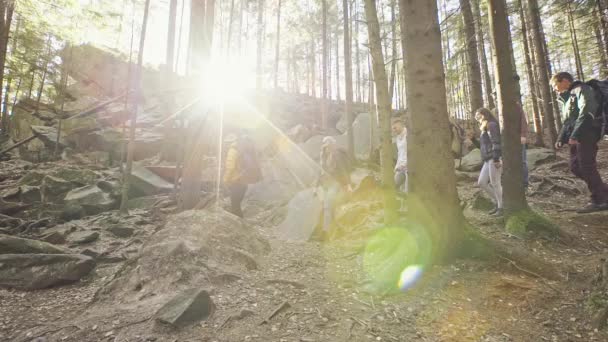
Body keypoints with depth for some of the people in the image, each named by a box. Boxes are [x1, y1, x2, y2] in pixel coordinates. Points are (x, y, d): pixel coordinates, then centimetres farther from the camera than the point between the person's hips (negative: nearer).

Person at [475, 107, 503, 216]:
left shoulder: (491, 125, -6)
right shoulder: (484, 128, 22)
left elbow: (496, 142, -17)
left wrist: (496, 159, -22)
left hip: (494, 158, -9)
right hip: (488, 159, 10)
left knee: (495, 183, -4)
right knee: (481, 182, 8)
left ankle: (501, 207, 8)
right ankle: (497, 203, 19)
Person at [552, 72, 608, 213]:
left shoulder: (582, 90, -4)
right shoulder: (567, 98, 23)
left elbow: (586, 113, -18)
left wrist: (575, 134, -24)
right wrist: (561, 139, 12)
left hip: (586, 135, -9)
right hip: (576, 138, 9)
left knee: (587, 167, -7)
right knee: (575, 167, 6)